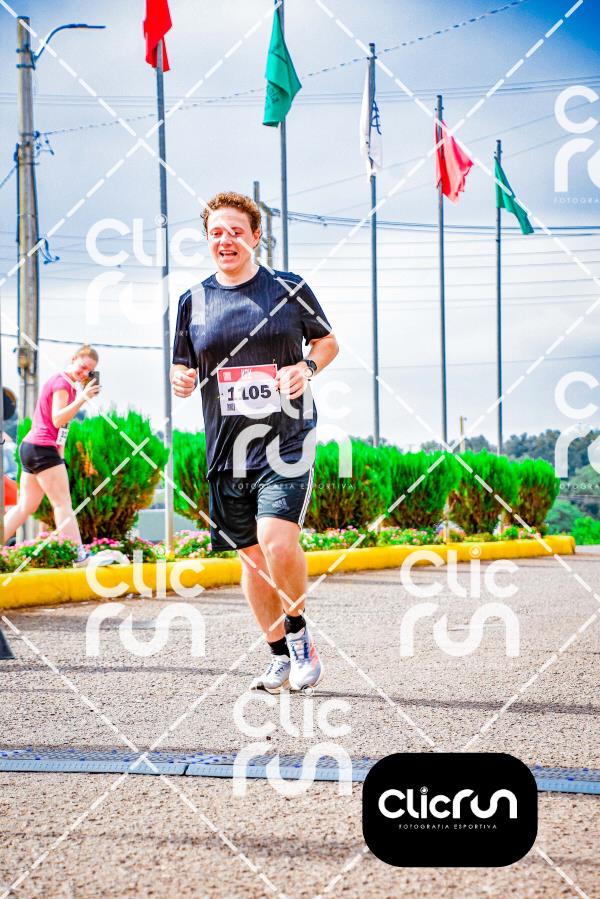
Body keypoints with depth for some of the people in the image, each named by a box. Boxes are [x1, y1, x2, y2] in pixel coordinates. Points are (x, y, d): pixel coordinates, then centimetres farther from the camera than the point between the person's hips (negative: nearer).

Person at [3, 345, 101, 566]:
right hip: (43, 449, -10)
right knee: (63, 504, -11)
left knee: (26, 506, 11)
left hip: (30, 448, 10)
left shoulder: (64, 383, 19)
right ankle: (78, 555, -13)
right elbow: (58, 419, -21)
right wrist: (82, 398, -27)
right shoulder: (62, 382, -11)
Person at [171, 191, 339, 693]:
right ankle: (281, 658, 23)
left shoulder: (289, 289, 1)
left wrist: (308, 368, -9)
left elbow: (327, 341, 13)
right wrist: (181, 380, -9)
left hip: (286, 440, -4)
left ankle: (300, 637, 2)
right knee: (251, 556, 8)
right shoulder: (194, 302, 8)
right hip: (227, 446, 4)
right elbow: (184, 370, 15)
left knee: (277, 541, -21)